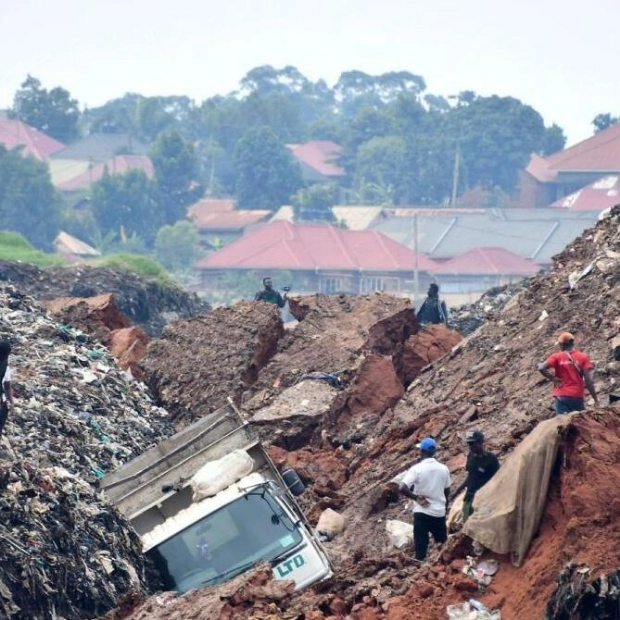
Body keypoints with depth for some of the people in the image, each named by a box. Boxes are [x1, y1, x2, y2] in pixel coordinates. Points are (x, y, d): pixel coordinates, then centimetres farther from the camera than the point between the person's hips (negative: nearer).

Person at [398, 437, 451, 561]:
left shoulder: (417, 469, -13)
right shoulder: (443, 469, 0)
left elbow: (402, 488, -23)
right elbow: (447, 491, 11)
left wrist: (416, 498, -9)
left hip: (422, 513, -4)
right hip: (439, 512, 4)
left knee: (421, 546, 1)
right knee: (442, 545, 18)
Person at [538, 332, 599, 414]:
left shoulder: (557, 357, 0)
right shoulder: (583, 357, 2)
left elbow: (541, 368, -15)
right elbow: (588, 380, -4)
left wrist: (552, 378, 0)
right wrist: (595, 398, 1)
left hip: (562, 396, -1)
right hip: (577, 396, 1)